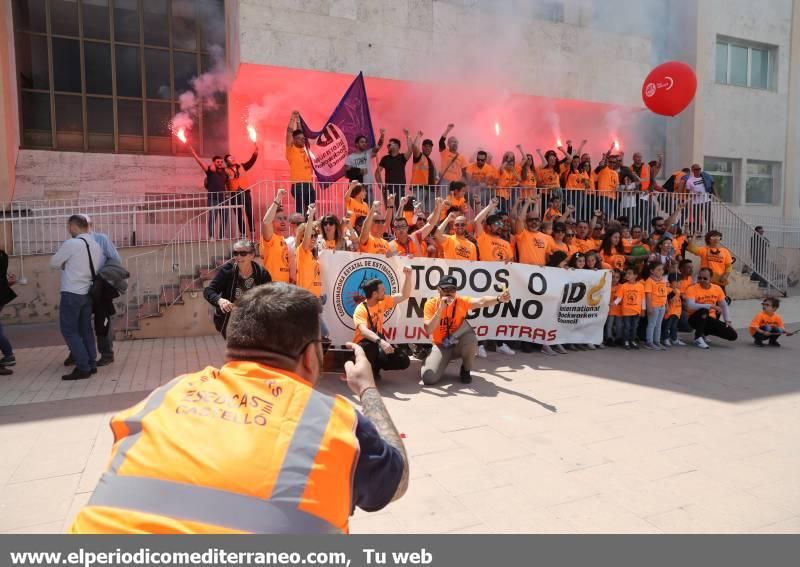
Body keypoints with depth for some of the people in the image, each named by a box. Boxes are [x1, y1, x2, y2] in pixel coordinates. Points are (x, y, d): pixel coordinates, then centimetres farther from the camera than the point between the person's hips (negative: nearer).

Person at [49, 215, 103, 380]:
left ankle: (83, 368, -2)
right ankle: (91, 365, 18)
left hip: (71, 294, -7)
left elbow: (54, 263, -4)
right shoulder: (96, 246, 7)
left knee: (70, 331, 0)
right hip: (88, 293, 7)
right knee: (85, 330, 15)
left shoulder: (71, 243, -13)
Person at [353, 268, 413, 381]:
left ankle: (374, 367, 8)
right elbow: (363, 331, -36)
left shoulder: (382, 302, 1)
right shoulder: (360, 310, -19)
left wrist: (408, 276, -6)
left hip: (377, 343, 6)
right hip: (363, 345, -6)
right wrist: (380, 341, -53)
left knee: (403, 361, -12)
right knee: (373, 345, -42)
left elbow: (404, 295, 7)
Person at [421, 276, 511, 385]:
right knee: (428, 378, -21)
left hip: (459, 344, 1)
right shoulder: (431, 304, -12)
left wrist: (499, 298, -50)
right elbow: (428, 330, -24)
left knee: (471, 338, -35)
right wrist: (440, 309, -32)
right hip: (441, 346, -1)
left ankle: (466, 370, -5)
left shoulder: (461, 301, -11)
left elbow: (481, 302, -30)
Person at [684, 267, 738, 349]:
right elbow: (690, 306, -30)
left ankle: (705, 332, 17)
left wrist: (727, 320, 2)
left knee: (733, 335, -7)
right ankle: (698, 337, -19)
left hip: (711, 319, 5)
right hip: (695, 319, -5)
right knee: (703, 311, -40)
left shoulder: (717, 288, 3)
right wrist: (711, 306, -33)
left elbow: (724, 306, 13)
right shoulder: (692, 289, -15)